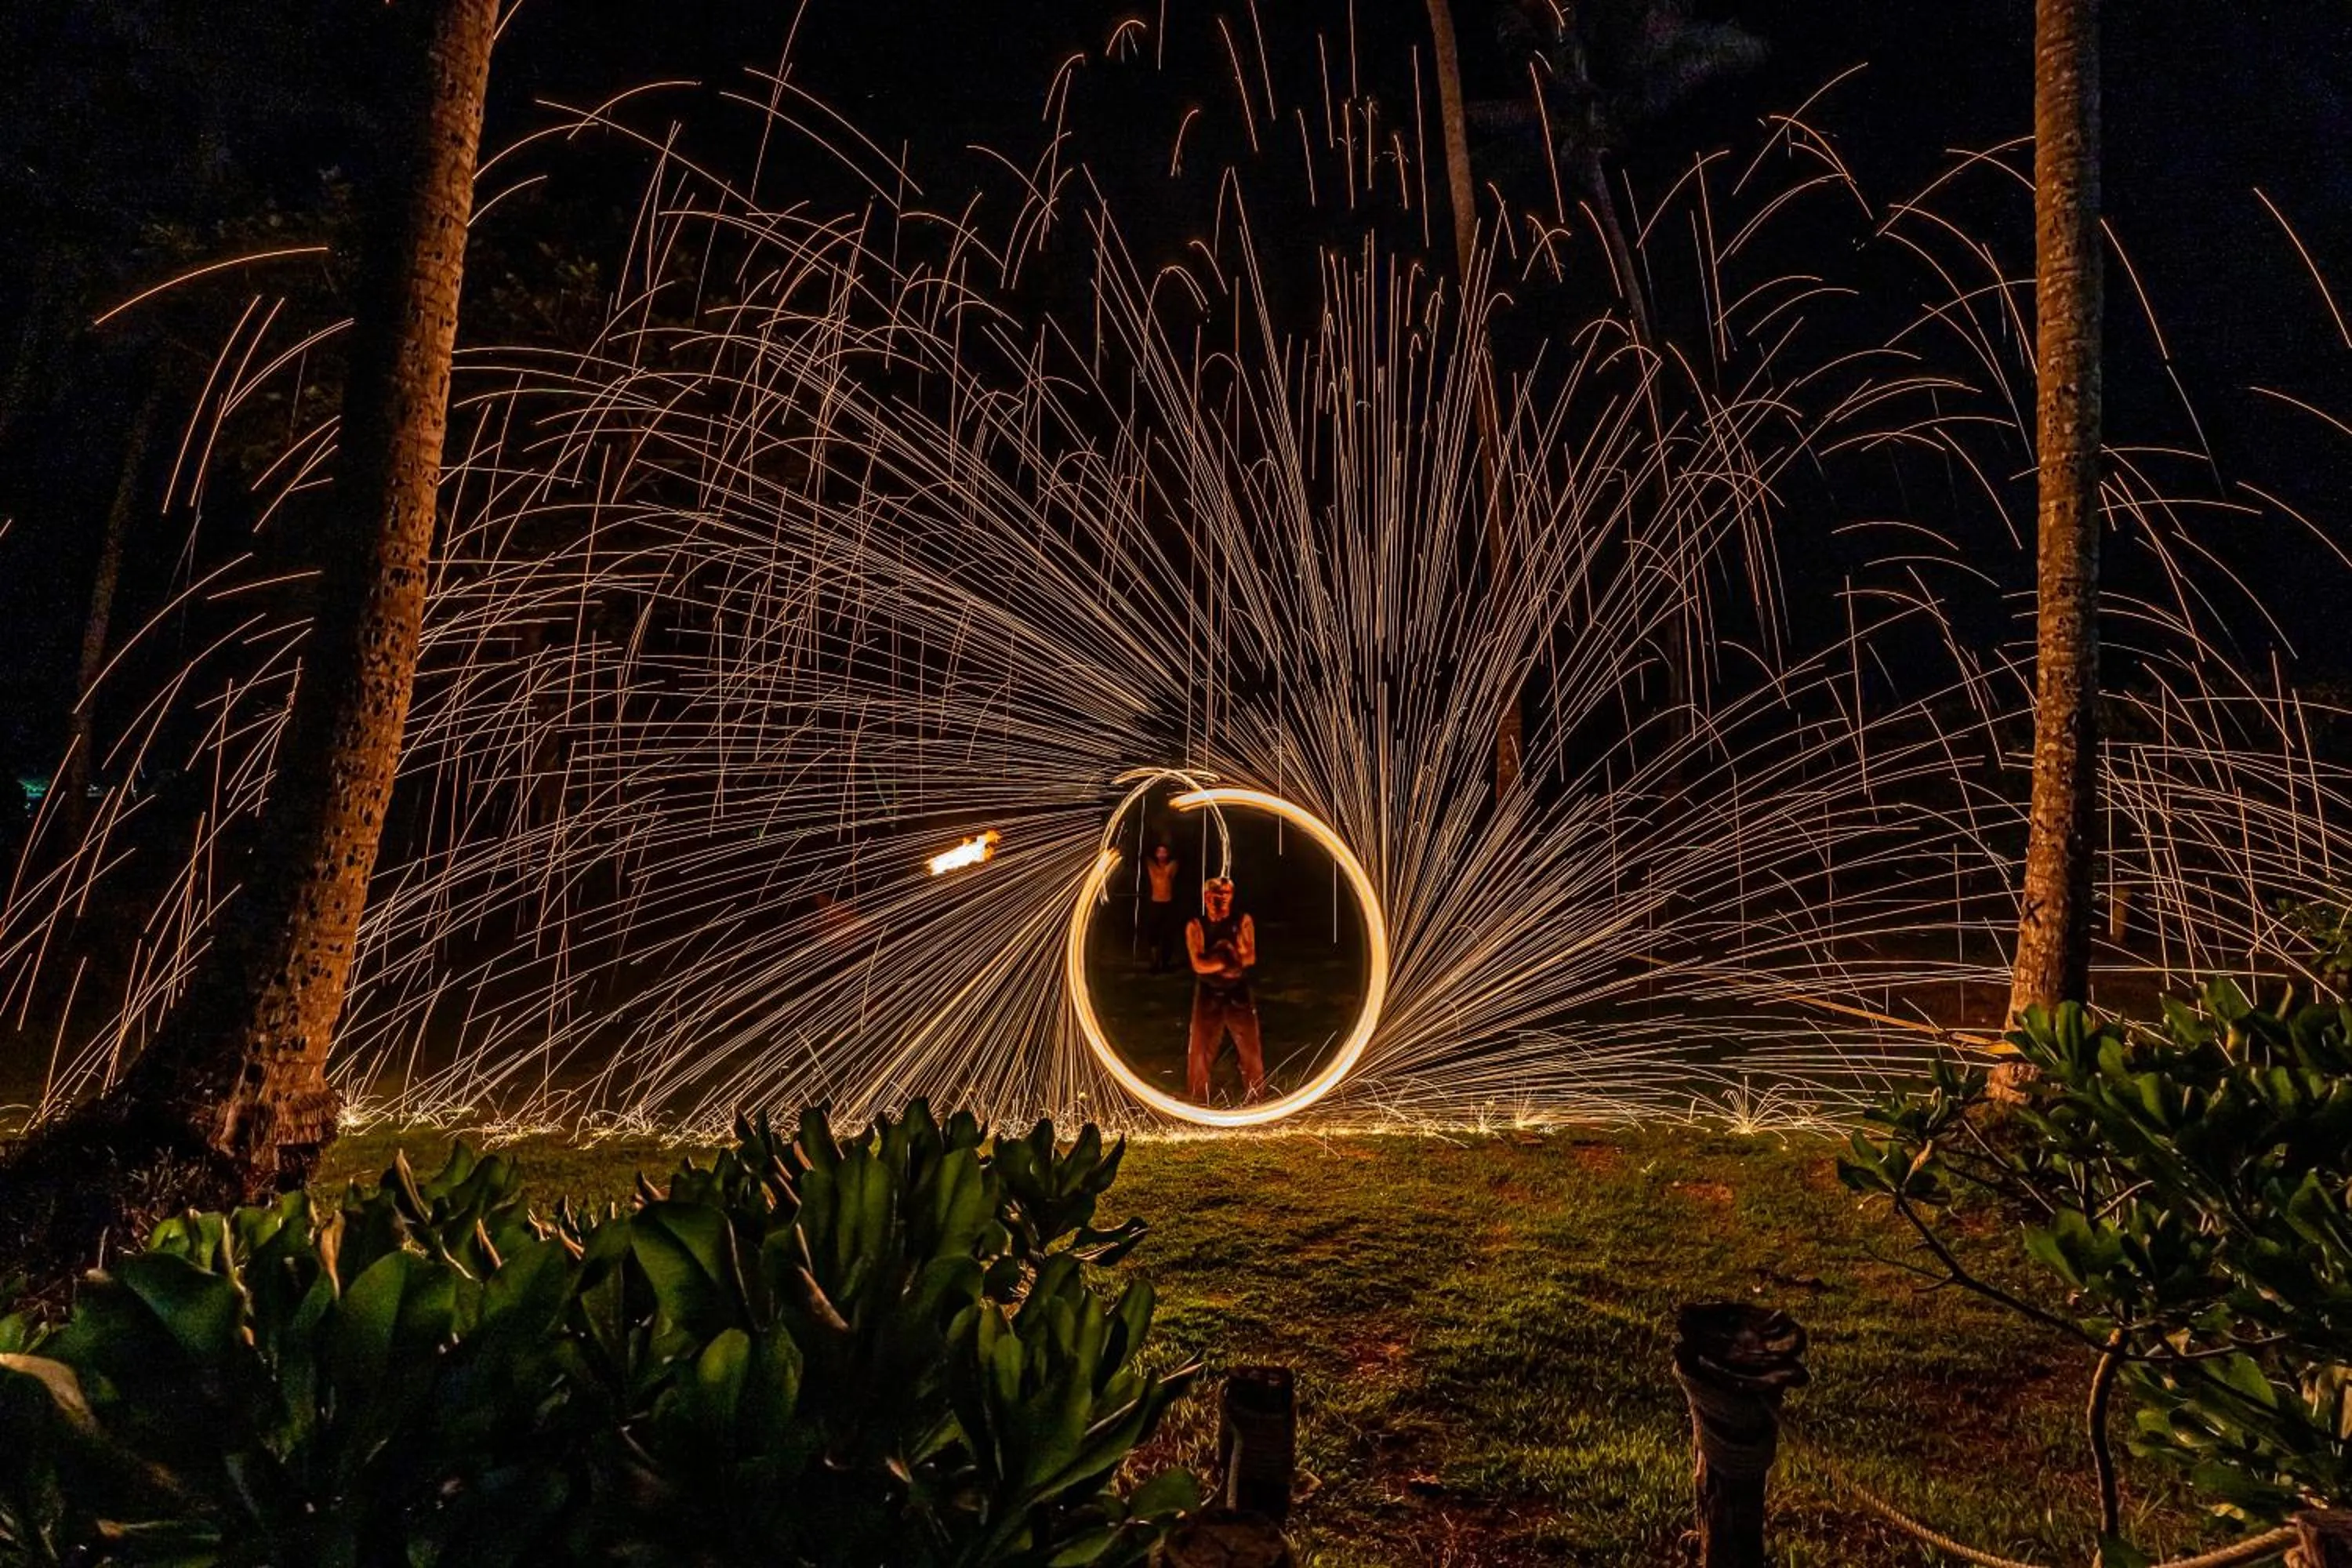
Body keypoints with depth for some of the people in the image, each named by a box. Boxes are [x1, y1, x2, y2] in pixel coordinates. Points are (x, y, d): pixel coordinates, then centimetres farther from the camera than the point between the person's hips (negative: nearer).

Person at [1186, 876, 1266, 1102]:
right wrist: (1232, 959, -18)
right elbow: (1199, 965, -16)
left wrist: (1216, 961, -21)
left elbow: (1250, 958, -11)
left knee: (1251, 1047, 9)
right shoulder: (1196, 926, -6)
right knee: (1201, 1049, 6)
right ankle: (1198, 1100, 21)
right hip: (1208, 995, -1)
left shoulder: (1242, 922, -2)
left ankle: (1257, 1097, 26)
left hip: (1239, 993, 1)